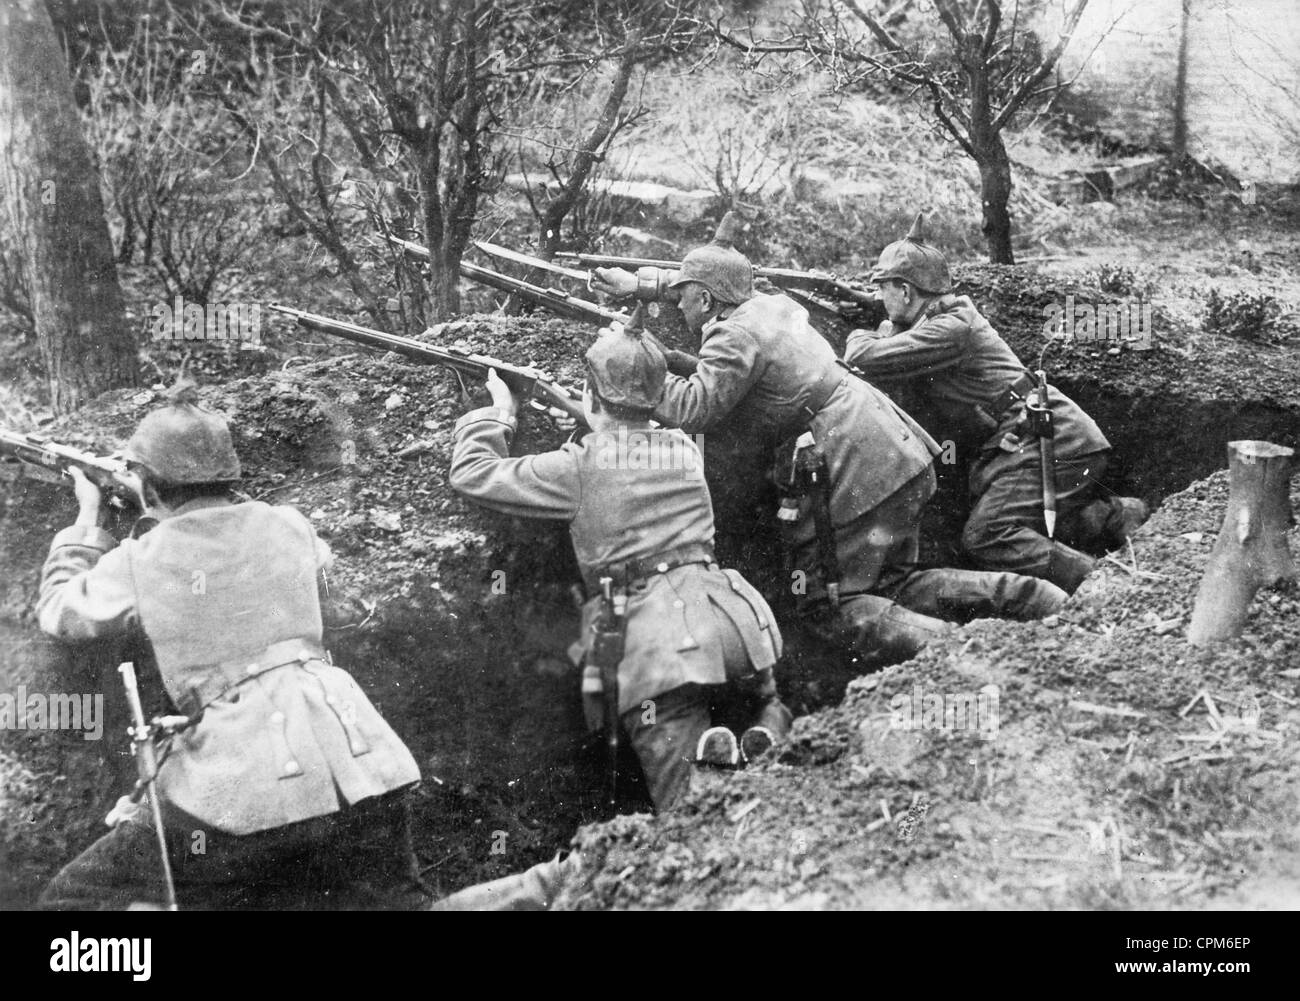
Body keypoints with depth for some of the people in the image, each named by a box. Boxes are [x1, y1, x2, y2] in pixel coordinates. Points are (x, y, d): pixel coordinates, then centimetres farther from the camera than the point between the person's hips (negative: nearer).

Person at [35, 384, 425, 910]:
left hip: (241, 789, -3)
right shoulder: (288, 525, 9)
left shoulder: (138, 562, 1)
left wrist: (88, 518, 34)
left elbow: (58, 612, 21)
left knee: (73, 897, 12)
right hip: (356, 768, 4)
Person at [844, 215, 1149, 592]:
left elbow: (865, 358, -18)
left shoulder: (951, 329, -12)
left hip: (1052, 443, -10)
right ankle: (1113, 515, 10)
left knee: (986, 536, -19)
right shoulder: (948, 318, 19)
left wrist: (858, 337, 4)